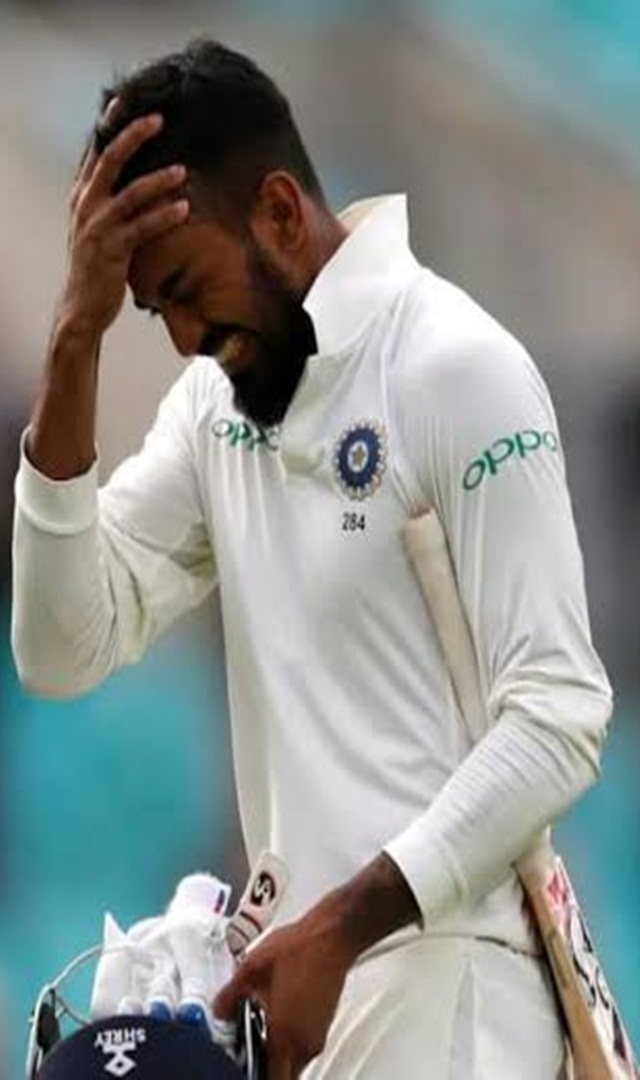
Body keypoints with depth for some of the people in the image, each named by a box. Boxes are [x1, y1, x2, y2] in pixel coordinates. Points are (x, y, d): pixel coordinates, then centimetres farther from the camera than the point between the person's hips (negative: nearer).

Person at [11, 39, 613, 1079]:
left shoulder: (457, 367, -9)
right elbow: (66, 652, 3)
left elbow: (559, 719, -15)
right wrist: (79, 335, -4)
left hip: (441, 978, -7)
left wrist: (341, 927, -23)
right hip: (306, 959, 7)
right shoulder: (220, 396, 13)